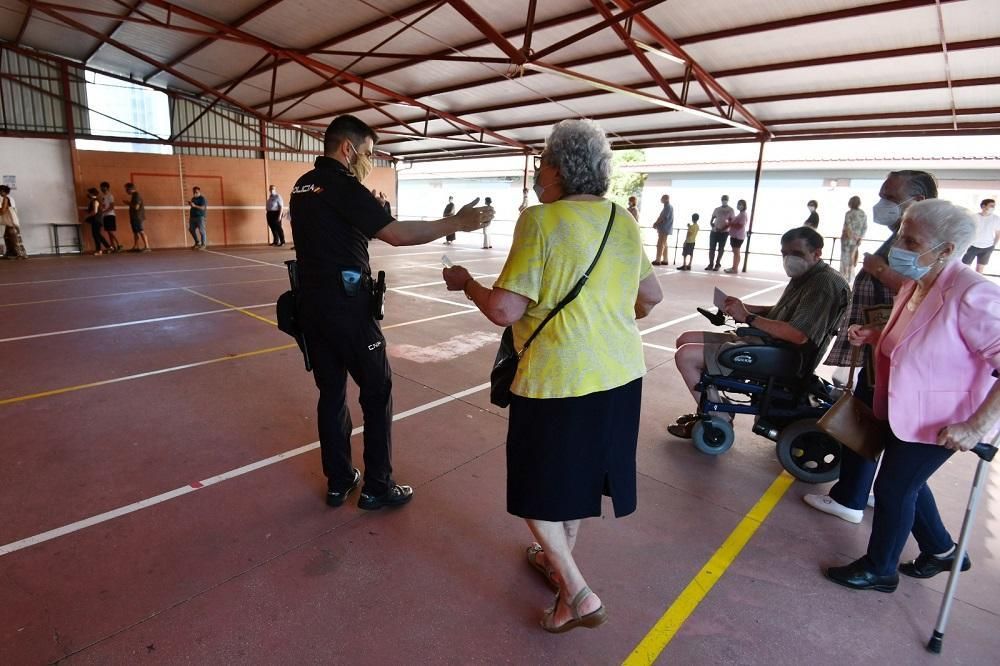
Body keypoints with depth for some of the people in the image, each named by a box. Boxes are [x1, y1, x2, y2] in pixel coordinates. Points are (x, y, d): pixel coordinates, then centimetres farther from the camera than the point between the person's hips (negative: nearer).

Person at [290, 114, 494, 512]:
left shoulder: (302, 185, 13)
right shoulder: (342, 185, -14)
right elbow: (397, 234, -23)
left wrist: (367, 219, 16)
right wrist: (456, 223, -19)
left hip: (312, 303, 8)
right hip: (346, 305, -8)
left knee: (331, 393, 14)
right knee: (377, 393, 4)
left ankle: (338, 482, 24)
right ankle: (377, 487, 13)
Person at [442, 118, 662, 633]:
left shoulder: (541, 221, -15)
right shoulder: (624, 221, 5)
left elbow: (504, 311, -19)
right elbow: (651, 296, 15)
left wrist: (465, 282, -1)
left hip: (559, 379, -7)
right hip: (620, 374, 7)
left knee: (536, 484, 13)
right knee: (580, 470, 23)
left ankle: (578, 593, 14)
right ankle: (559, 560, 43)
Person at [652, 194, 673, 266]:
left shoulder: (668, 207, -13)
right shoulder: (668, 207, 18)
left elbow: (663, 217, -19)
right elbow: (661, 217, 17)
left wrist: (656, 224, -8)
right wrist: (656, 223, 2)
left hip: (664, 228, -10)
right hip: (665, 229, 10)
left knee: (660, 244, -11)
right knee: (665, 244, 11)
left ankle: (658, 260, -12)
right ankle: (665, 260, 14)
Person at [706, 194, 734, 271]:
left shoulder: (731, 210, 2)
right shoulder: (717, 209, 13)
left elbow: (731, 222, -3)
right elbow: (711, 220, 15)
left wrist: (723, 229, -15)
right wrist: (713, 227, -6)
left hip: (724, 232, -3)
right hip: (714, 231, 3)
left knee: (721, 249, 0)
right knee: (711, 248, -1)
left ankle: (717, 264, 6)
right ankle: (711, 264, 4)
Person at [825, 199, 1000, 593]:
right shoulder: (914, 287, 1)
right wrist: (870, 335, 0)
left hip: (937, 421, -9)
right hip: (904, 410, 9)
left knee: (893, 488, 4)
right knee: (907, 482, 23)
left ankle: (879, 569, 26)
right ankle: (940, 551, 46)